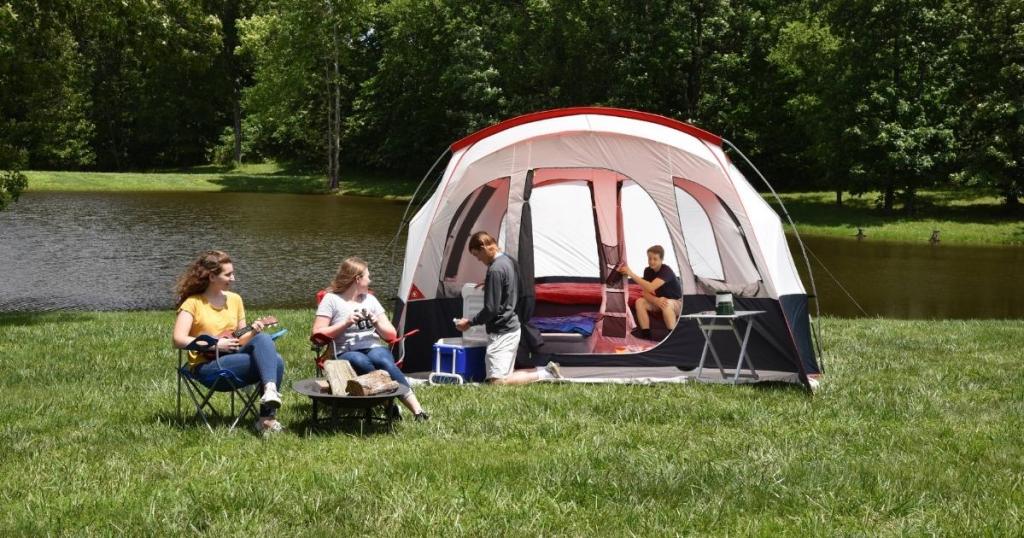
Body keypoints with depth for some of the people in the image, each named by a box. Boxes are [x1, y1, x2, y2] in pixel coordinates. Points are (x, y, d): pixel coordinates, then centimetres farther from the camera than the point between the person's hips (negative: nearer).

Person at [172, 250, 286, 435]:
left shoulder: (235, 299, 14)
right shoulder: (193, 303, -4)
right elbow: (179, 340, -15)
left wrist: (252, 333, -5)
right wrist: (215, 344, -18)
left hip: (233, 357, 6)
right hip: (207, 366, -6)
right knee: (269, 361, -26)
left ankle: (267, 416, -30)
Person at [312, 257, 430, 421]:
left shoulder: (370, 299, 19)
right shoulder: (331, 299, 6)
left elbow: (391, 334, 19)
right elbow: (318, 334, -2)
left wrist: (377, 323, -1)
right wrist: (346, 323, -9)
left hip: (375, 348, 3)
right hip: (346, 354, -2)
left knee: (382, 361, -35)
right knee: (361, 362, -39)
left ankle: (417, 409, -43)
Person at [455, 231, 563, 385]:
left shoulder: (495, 270, -19)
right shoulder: (509, 261, 10)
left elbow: (491, 309, -18)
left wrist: (470, 322, -6)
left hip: (501, 333, -10)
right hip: (512, 327, 10)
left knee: (497, 382, -12)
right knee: (504, 375, 12)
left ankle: (544, 374, -11)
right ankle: (546, 371, 5)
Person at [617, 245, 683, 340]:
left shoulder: (666, 271, -27)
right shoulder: (648, 271, -5)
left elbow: (650, 287, -40)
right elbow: (646, 293, -9)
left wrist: (631, 274, -44)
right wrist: (656, 300, -31)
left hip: (676, 303, -6)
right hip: (658, 303, 6)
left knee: (666, 304, -40)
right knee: (640, 302, -19)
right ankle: (646, 334, -18)